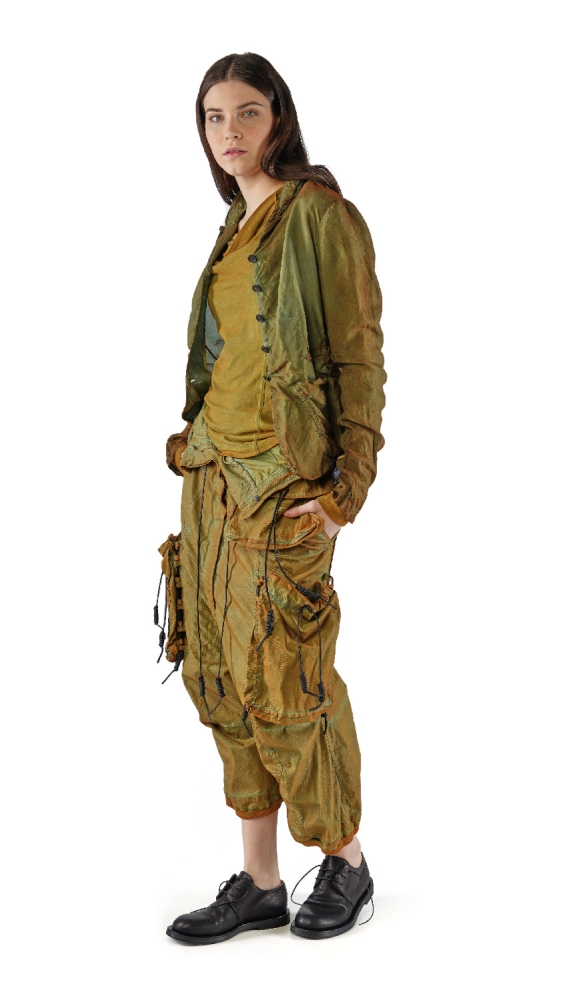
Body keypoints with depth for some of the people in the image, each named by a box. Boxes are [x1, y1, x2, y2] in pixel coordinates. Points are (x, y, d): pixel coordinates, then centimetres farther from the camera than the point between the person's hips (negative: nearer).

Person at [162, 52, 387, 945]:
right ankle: (259, 883, 19)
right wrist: (196, 443, 14)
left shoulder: (320, 215, -7)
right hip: (213, 470, 8)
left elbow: (358, 358, -10)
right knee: (223, 677, 8)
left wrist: (347, 487, -14)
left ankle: (346, 861, 20)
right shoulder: (237, 226, 17)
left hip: (284, 482, -8)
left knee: (281, 684, -3)